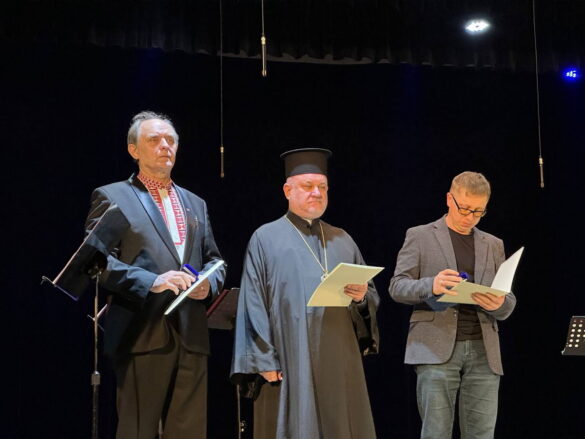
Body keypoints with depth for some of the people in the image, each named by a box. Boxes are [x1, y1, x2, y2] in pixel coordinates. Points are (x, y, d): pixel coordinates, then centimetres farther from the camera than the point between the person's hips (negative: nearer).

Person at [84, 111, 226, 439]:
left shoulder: (195, 204, 22)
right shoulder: (112, 197, 5)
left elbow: (214, 260, 24)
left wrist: (209, 283, 0)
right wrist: (151, 281, -19)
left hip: (192, 335, 5)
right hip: (143, 334, -5)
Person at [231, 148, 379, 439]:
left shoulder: (342, 241, 16)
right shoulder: (266, 239, 2)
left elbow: (372, 297, 17)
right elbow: (253, 306, -4)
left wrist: (362, 296, -6)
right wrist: (265, 363, -12)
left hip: (340, 362, 4)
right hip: (291, 363, -4)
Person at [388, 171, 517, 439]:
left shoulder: (493, 245, 19)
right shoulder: (420, 236, 8)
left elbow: (508, 303, 17)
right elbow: (397, 287, 2)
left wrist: (498, 304, -9)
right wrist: (431, 286, -19)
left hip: (483, 352, 3)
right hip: (437, 348, -3)